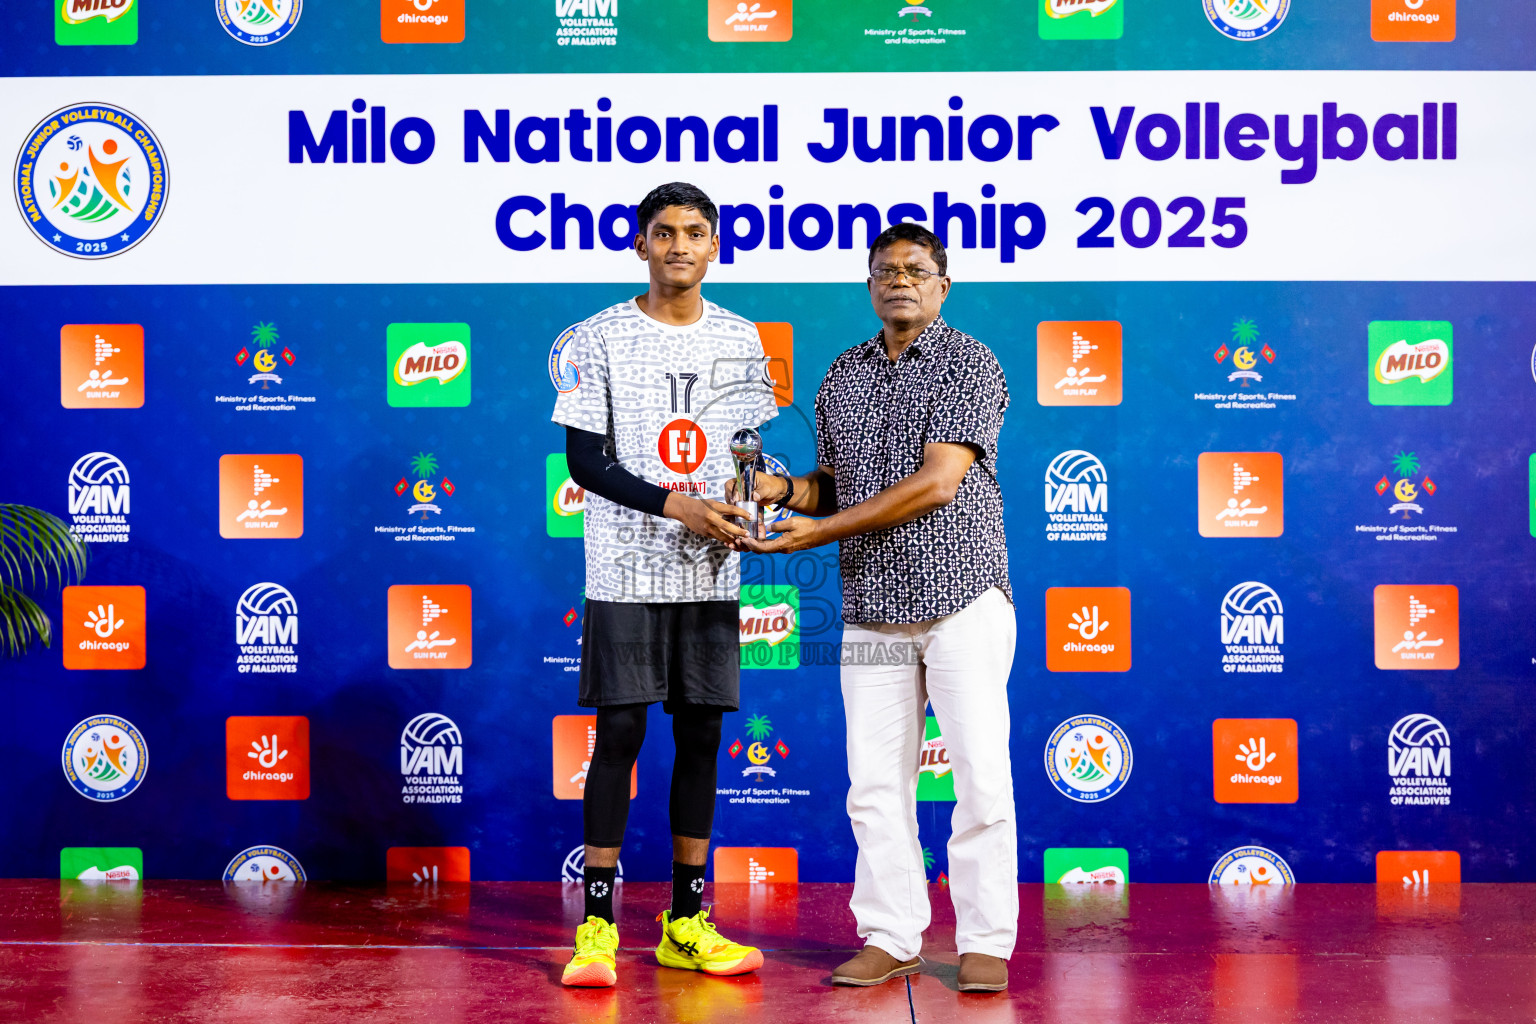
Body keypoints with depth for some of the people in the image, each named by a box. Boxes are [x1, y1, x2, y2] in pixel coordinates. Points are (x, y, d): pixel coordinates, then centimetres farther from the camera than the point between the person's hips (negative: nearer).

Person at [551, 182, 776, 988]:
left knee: (701, 735, 6)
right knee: (619, 734, -4)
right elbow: (584, 462, -6)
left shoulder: (741, 340, 10)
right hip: (626, 570, -3)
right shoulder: (599, 339, -2)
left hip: (712, 573, 4)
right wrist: (680, 506, -16)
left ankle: (686, 923, 16)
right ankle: (597, 926, 5)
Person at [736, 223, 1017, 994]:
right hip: (872, 608, 5)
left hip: (962, 597, -5)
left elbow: (937, 483, -14)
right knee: (876, 782, 5)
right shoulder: (843, 376, 15)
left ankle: (986, 943, 7)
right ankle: (890, 939, 15)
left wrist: (821, 531, -14)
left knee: (981, 775, -3)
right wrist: (785, 488, -1)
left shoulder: (969, 365, -4)